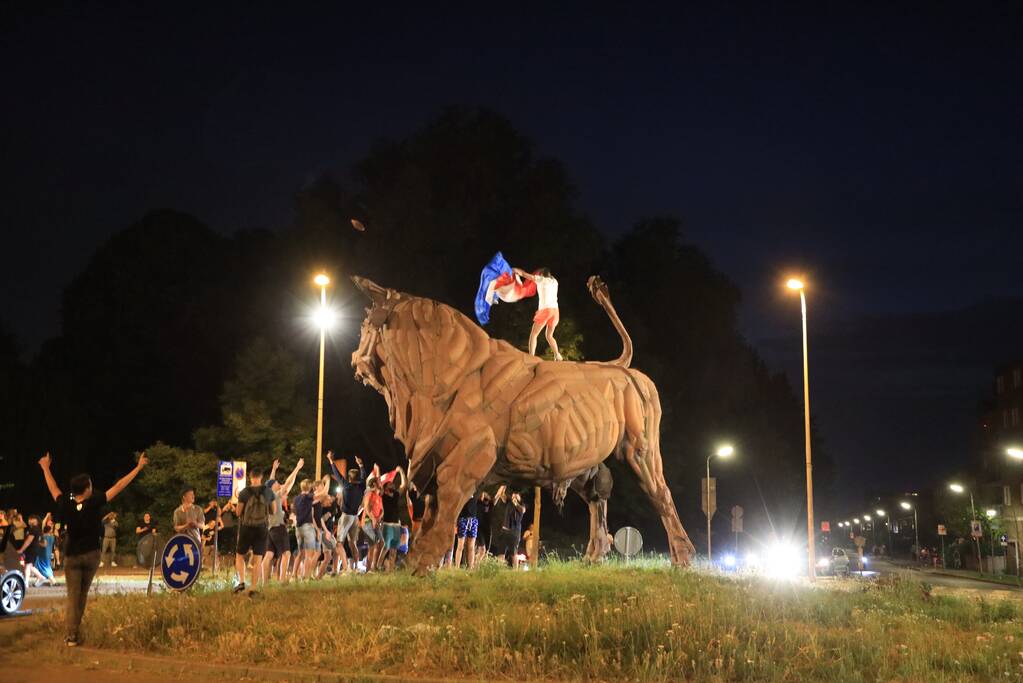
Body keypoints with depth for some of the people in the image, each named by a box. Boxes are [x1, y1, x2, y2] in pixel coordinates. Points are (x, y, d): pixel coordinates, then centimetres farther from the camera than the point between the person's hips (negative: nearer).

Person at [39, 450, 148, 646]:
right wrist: (138, 467, -10)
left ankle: (71, 635, -4)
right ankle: (74, 631, 14)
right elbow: (118, 486, -14)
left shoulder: (66, 506, -10)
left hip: (72, 556, 1)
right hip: (91, 555, -1)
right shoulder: (94, 504, -16)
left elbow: (53, 488, 8)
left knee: (73, 596, 3)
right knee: (82, 594, 13)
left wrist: (46, 468, 24)